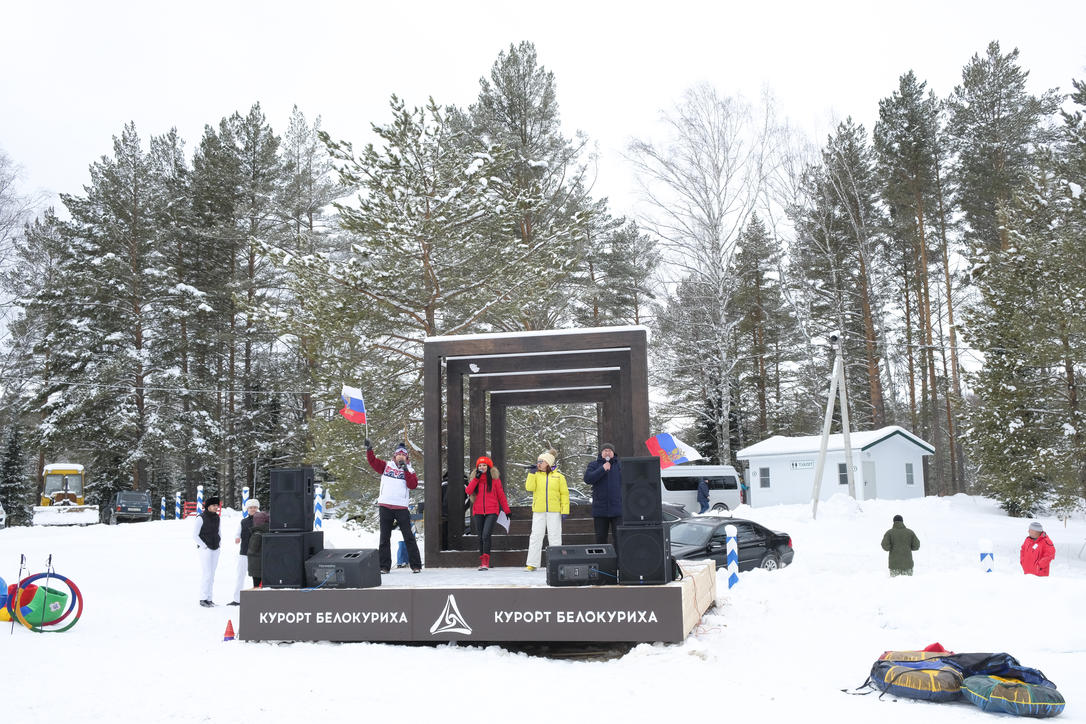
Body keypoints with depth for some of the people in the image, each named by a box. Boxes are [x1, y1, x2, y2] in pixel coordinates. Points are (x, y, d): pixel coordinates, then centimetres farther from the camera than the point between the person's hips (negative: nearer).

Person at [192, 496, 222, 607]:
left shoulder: (216, 517, 10)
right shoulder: (201, 518, -11)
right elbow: (195, 535, -11)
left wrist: (218, 545, 11)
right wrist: (204, 547, -13)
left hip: (215, 550, 7)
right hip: (205, 549, -7)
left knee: (211, 575, 8)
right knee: (206, 574, -11)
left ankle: (209, 598, 13)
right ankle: (203, 599, -5)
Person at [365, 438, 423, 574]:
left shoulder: (409, 470, 8)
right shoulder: (386, 467, 11)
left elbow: (413, 485, -5)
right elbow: (372, 461, 3)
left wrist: (406, 470, -11)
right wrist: (369, 449, -12)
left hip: (401, 507, -1)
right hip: (385, 507, 1)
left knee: (408, 537, -1)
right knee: (384, 537, 6)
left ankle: (416, 565, 3)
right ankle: (384, 566, 13)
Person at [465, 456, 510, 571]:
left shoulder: (495, 479, 3)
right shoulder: (475, 479, 10)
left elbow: (501, 495, 7)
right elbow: (469, 491, -6)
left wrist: (507, 510, 8)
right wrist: (476, 478, -12)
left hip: (492, 511, -3)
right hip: (478, 512, 3)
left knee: (486, 535, -18)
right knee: (481, 537, 8)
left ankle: (486, 561, -16)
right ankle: (482, 561, 16)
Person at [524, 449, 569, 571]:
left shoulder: (558, 476, 4)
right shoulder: (536, 475, 8)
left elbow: (564, 494, 4)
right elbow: (529, 488, -6)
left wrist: (565, 510, -3)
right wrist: (532, 472, -8)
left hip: (554, 511, -1)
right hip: (538, 511, 1)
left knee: (555, 537, 4)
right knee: (536, 536, 1)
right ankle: (532, 564, 5)